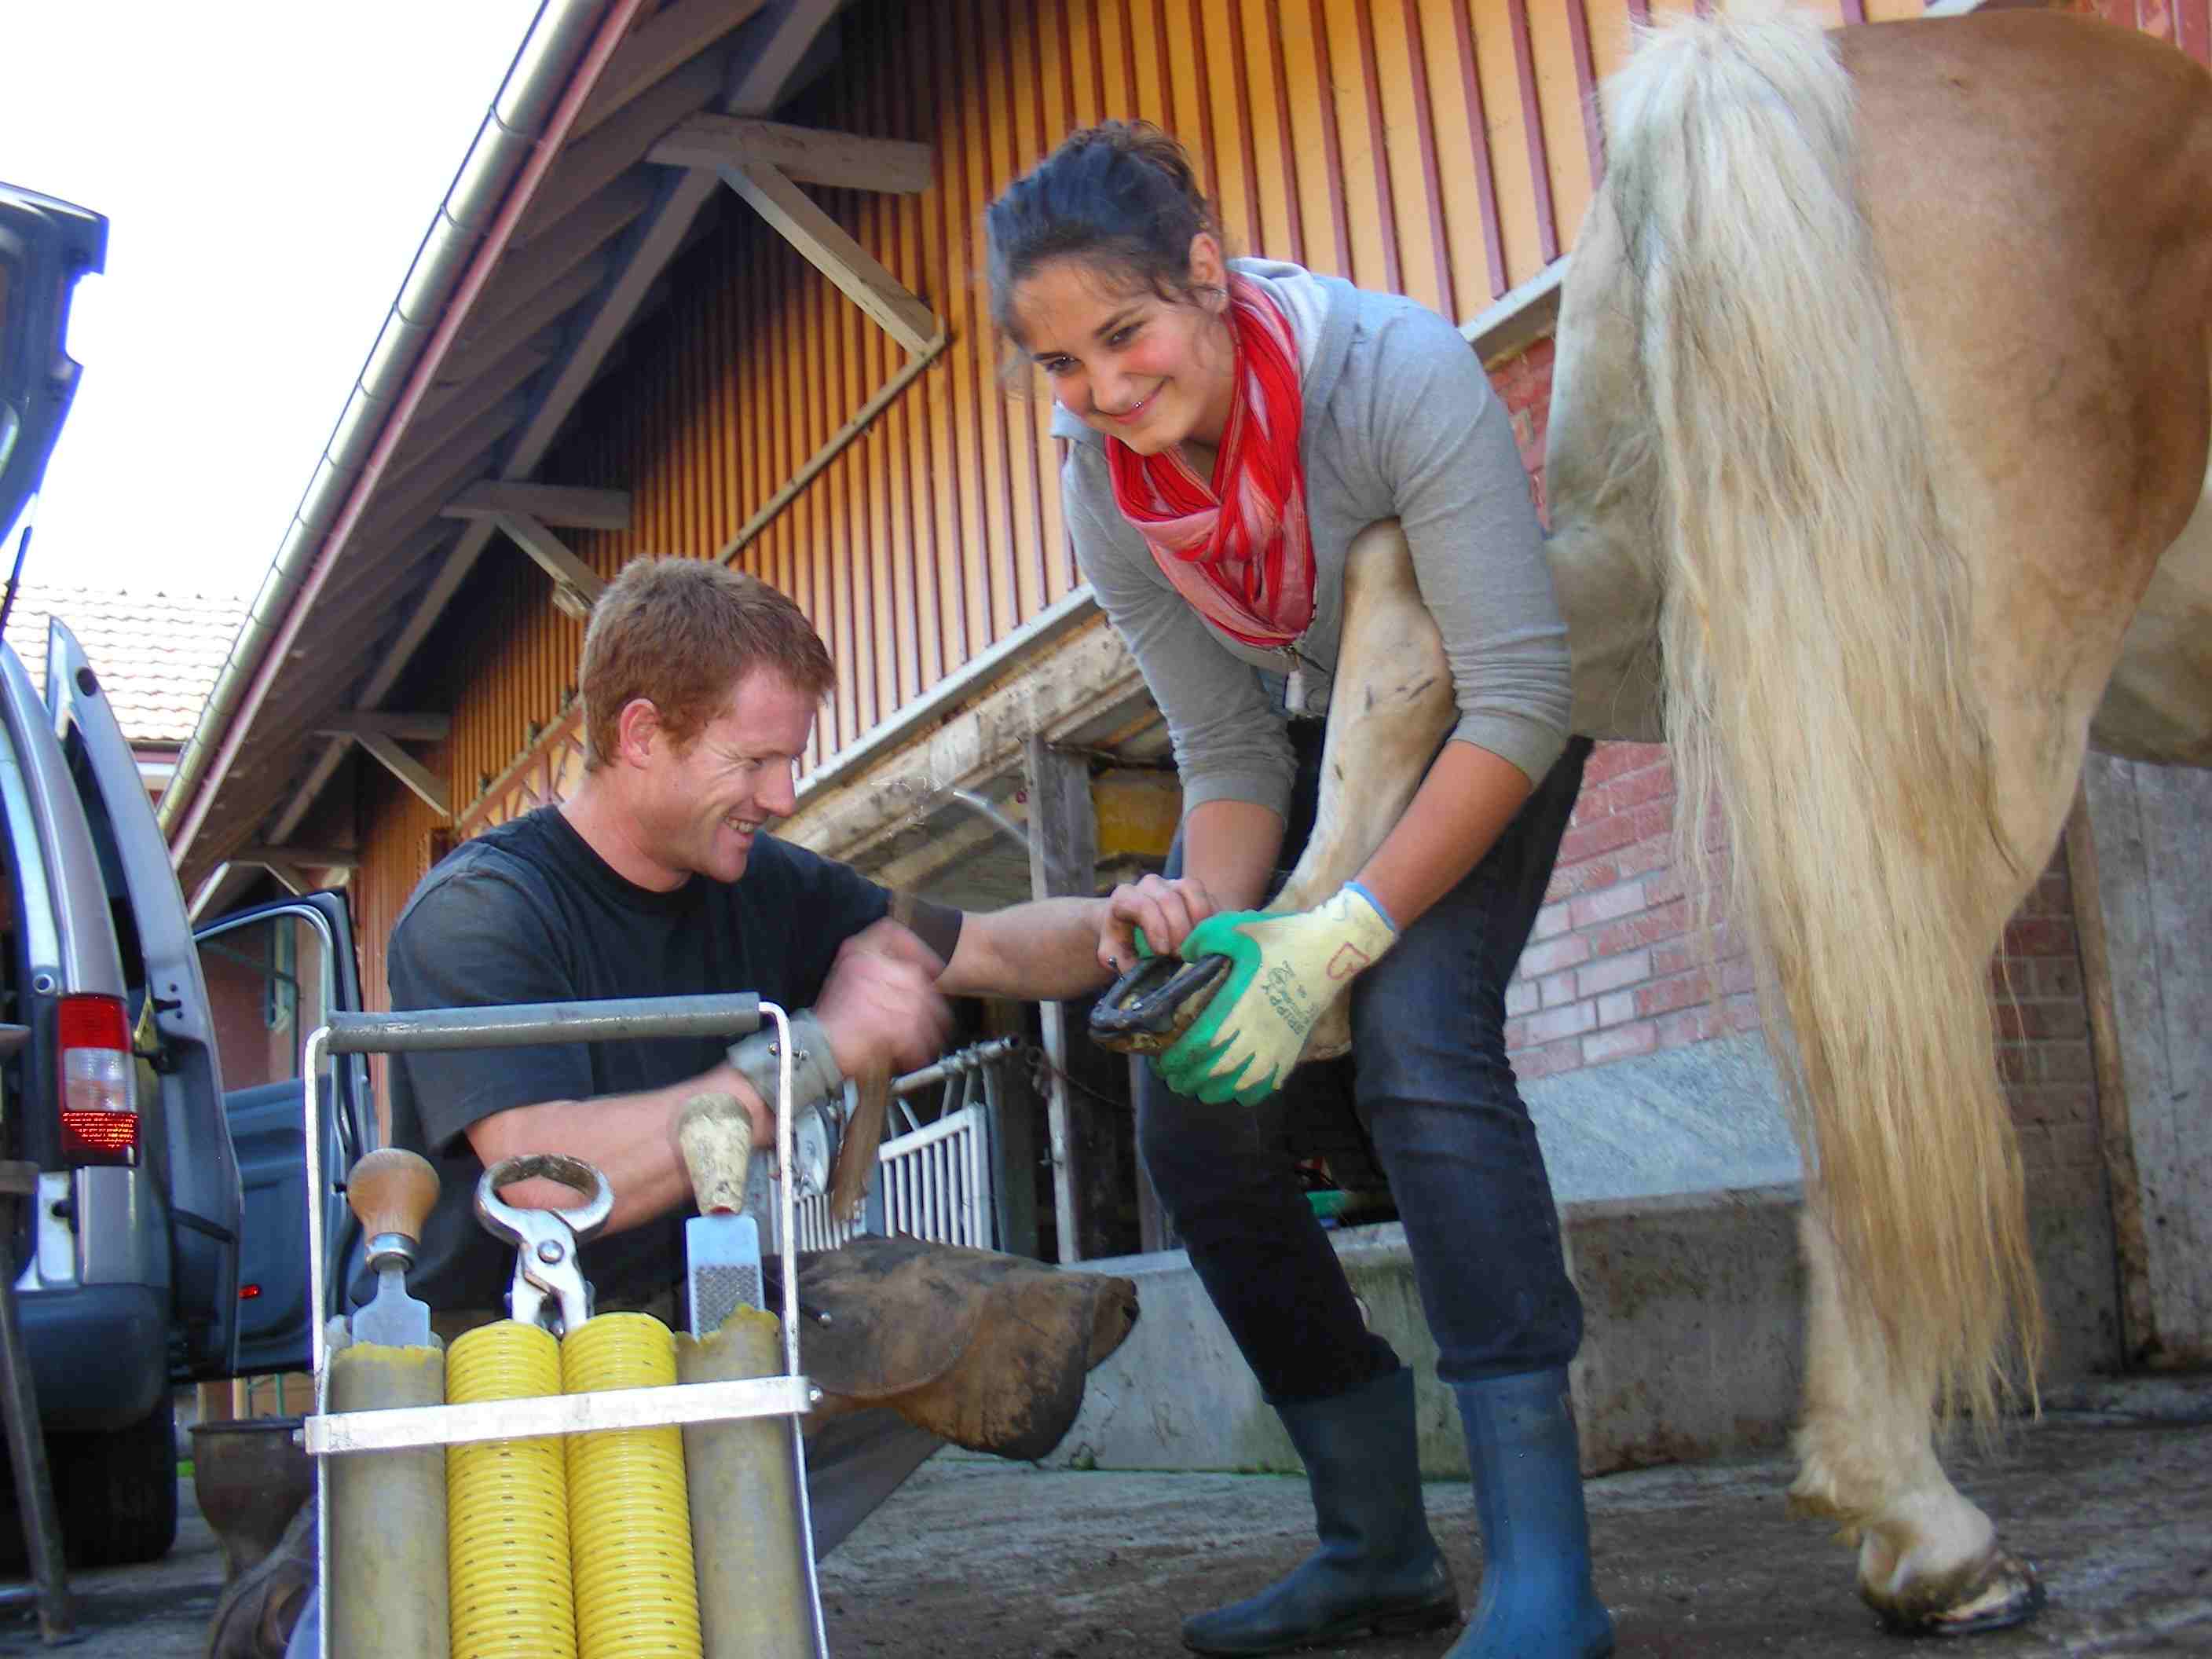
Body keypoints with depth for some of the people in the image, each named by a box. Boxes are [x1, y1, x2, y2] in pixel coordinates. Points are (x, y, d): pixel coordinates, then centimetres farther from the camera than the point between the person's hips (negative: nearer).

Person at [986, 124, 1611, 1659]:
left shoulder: (1400, 372, -31)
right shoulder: (1107, 489, -14)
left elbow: (1517, 701, -33)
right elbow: (1230, 756, -9)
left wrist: (1340, 937, -39)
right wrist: (1202, 914, -31)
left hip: (1484, 729, -5)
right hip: (1316, 738, 6)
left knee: (1419, 1035, -30)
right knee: (1190, 1100, -3)